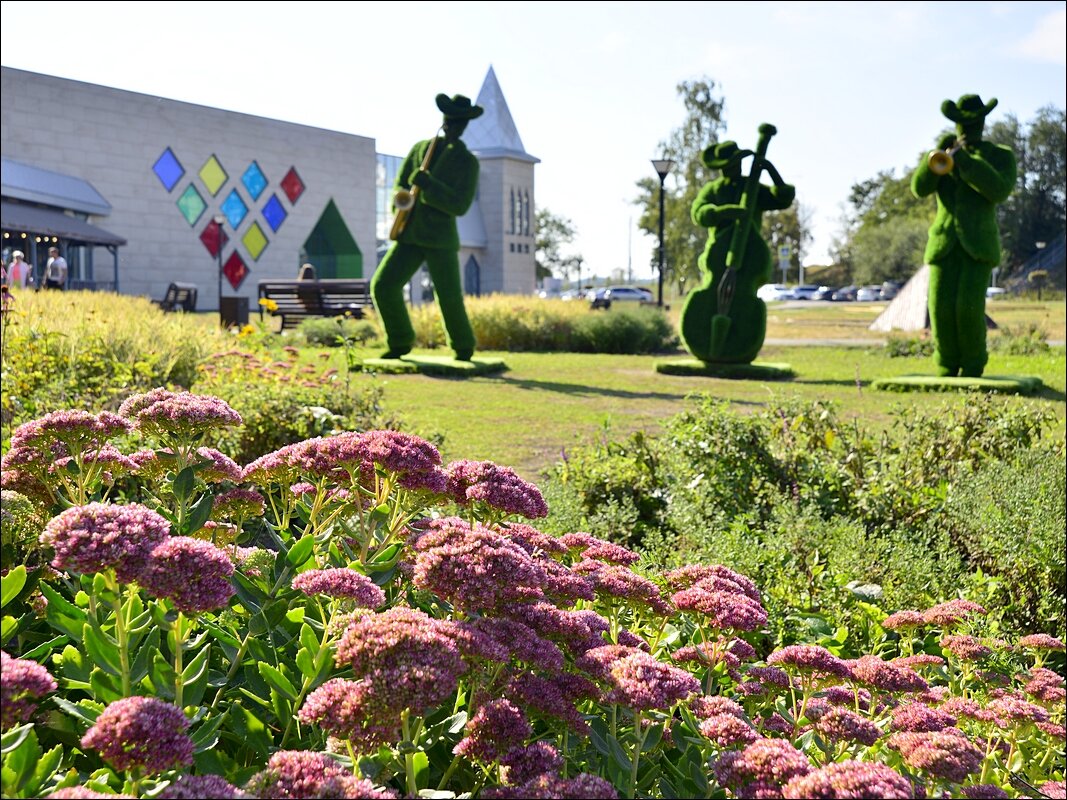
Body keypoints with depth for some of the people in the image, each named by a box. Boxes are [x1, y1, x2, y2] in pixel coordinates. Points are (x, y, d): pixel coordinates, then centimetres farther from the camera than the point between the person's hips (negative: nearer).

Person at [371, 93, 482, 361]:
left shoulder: (468, 162, -4)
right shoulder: (420, 148, 10)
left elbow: (460, 206, -12)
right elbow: (401, 186, 16)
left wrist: (427, 185, -23)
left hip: (441, 238, -4)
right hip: (411, 236, 4)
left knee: (449, 298, -10)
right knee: (383, 285, -8)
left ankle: (463, 348, 17)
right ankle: (401, 343, 9)